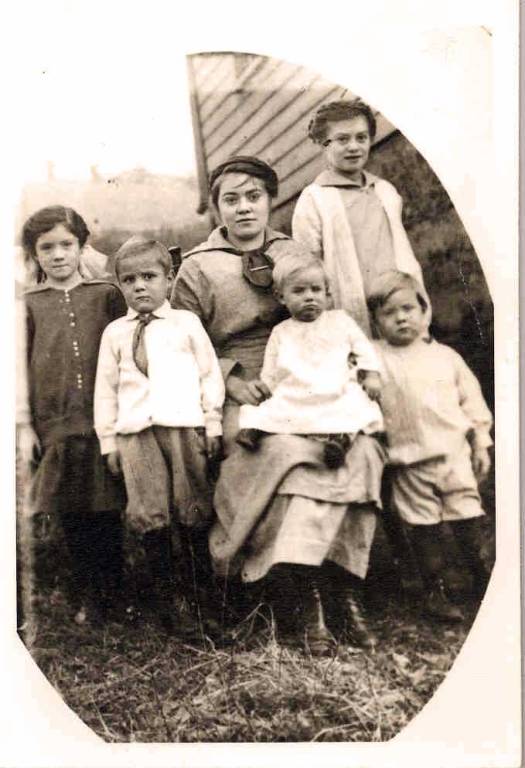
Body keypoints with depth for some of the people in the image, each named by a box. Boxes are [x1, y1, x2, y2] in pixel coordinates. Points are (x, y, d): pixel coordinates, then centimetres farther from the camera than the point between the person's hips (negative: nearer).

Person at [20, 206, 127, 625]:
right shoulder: (29, 304, 7)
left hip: (104, 421, -1)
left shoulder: (106, 295, 5)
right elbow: (20, 366, 7)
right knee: (72, 516, 6)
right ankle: (85, 599, 21)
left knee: (106, 512, 4)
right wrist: (24, 425, 2)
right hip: (55, 426, 1)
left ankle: (110, 595, 19)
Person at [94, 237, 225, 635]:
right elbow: (106, 387, 13)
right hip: (135, 430, 1)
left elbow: (210, 373, 8)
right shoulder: (115, 333, 13)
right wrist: (108, 439, 8)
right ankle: (166, 600, 8)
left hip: (184, 425, -1)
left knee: (193, 508, 2)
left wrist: (213, 422, 2)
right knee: (150, 513, -4)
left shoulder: (186, 322, 9)